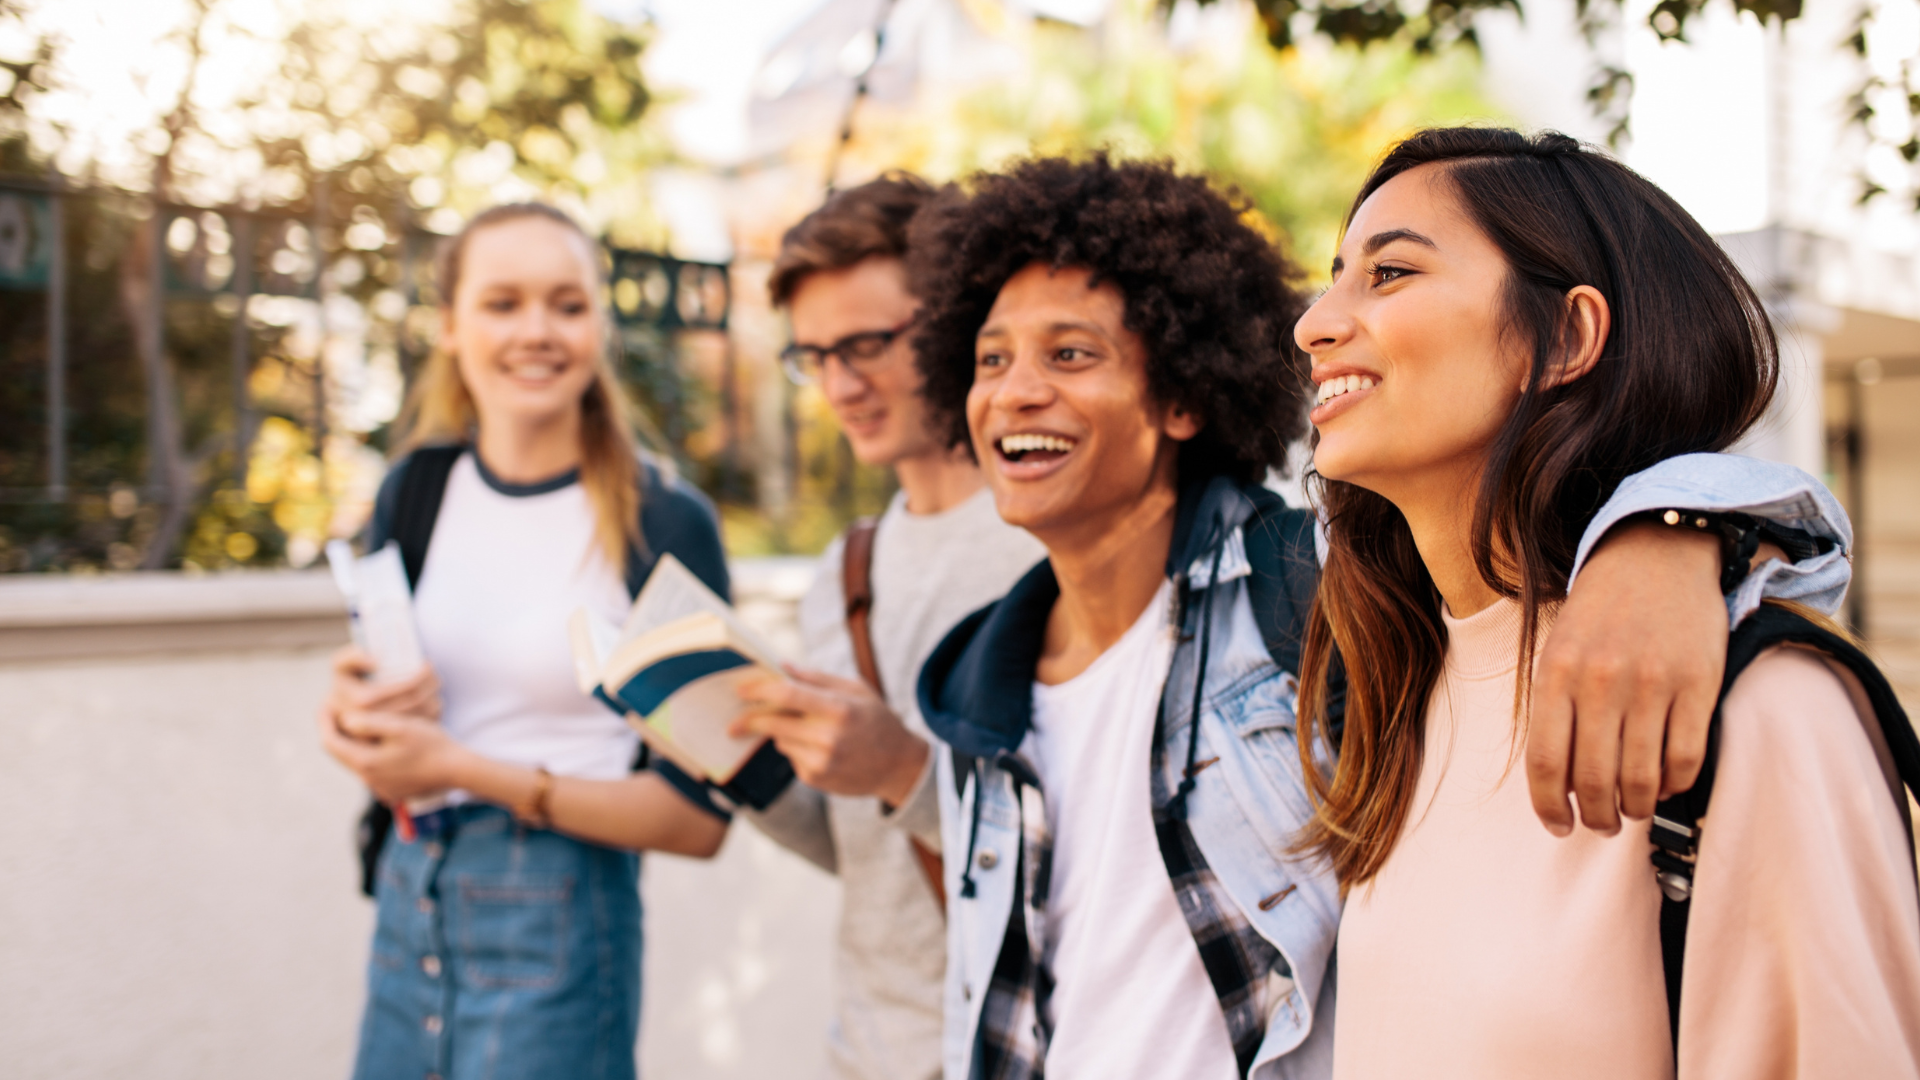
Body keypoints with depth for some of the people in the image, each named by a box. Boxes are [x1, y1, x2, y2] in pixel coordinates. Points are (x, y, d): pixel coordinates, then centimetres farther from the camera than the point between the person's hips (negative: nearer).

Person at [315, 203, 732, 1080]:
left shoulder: (666, 523, -14)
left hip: (557, 929, -5)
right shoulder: (415, 490, 2)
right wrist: (351, 712, -10)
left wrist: (465, 768, -18)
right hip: (407, 904, 5)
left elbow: (698, 818, -14)